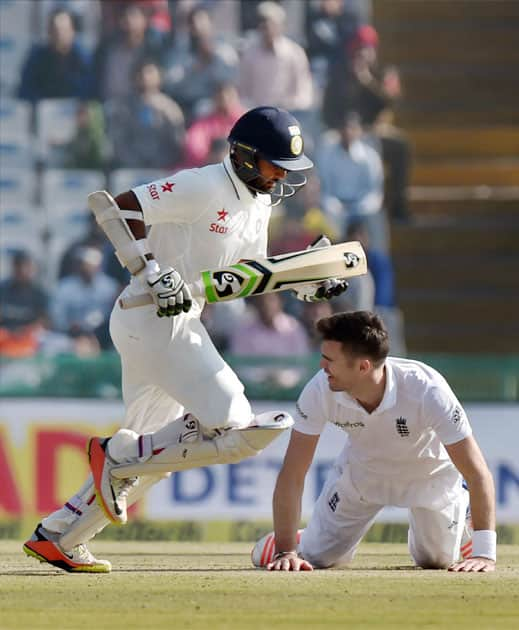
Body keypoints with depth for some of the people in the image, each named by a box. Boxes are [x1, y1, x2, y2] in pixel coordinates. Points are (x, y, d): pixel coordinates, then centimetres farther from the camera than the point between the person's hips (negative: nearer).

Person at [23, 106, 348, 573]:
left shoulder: (258, 204, 12)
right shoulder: (203, 188, -16)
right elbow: (116, 209, -20)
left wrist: (307, 283, 5)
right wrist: (154, 273, -26)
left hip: (180, 323, 10)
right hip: (153, 320, -10)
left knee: (153, 452, 16)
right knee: (232, 427, -14)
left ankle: (56, 538, 20)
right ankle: (117, 456, -4)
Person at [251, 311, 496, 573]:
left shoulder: (427, 390, -40)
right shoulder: (320, 391, -33)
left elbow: (477, 471, -37)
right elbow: (291, 475, -27)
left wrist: (484, 553, -43)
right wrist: (286, 551, -34)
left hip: (429, 472, -2)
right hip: (360, 470, 2)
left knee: (435, 560, 8)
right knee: (315, 559, -1)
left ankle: (458, 508, 38)